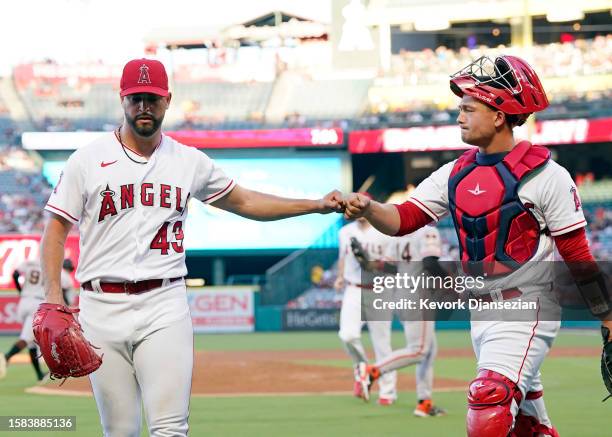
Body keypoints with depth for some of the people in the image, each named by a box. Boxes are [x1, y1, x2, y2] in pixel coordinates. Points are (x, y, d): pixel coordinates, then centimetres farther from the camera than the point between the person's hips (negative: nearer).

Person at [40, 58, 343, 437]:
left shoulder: (190, 161, 11)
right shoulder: (88, 160, 4)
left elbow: (244, 202, 21)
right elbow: (57, 228, 5)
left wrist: (316, 205, 14)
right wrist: (53, 294, -8)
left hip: (164, 307, 1)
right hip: (102, 309, -1)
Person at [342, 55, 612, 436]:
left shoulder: (545, 176, -12)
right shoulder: (455, 174, 7)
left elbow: (577, 254, -10)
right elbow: (404, 219, 1)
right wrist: (368, 208, -20)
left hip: (528, 307, -7)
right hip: (481, 312, 7)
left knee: (490, 404, -21)